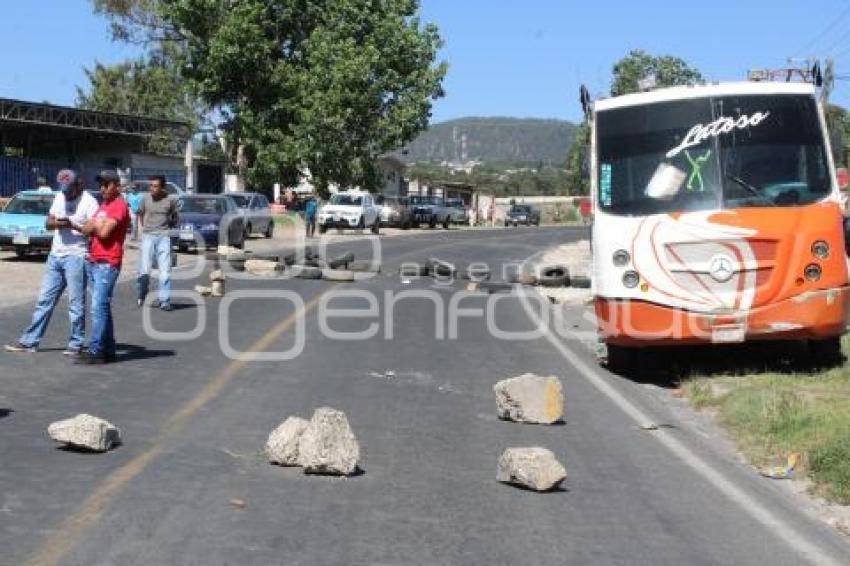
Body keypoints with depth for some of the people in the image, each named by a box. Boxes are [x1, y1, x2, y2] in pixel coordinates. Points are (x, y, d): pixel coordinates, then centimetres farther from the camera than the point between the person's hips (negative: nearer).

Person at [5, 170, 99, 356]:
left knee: (76, 302, -3)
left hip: (76, 257, -7)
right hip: (55, 256, 7)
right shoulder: (59, 197, 14)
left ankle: (76, 344, 5)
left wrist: (72, 224, -26)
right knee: (44, 299, 8)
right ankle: (29, 341, 12)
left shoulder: (89, 202, -7)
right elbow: (48, 223, 14)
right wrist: (57, 223, -8)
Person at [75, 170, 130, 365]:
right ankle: (108, 350, 15)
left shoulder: (119, 205, -10)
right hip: (94, 262, 9)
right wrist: (85, 227, -3)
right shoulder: (103, 205, 20)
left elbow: (104, 232, -18)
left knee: (99, 307, -12)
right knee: (102, 307, 11)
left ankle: (96, 351, -12)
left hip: (107, 264, -9)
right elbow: (89, 229, 18)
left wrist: (95, 224, 1)